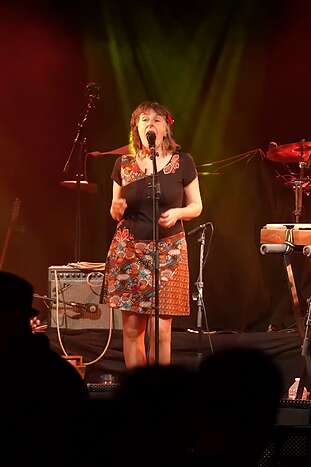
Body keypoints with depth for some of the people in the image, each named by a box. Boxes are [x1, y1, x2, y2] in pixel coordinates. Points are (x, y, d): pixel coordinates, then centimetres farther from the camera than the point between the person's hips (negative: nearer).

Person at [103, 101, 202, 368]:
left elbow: (196, 206, 7)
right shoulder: (124, 164, 5)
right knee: (132, 327, 3)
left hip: (167, 250, -2)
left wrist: (177, 213, -13)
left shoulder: (182, 163, 0)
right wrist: (117, 210, -9)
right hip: (129, 250, 2)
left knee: (160, 330, -6)